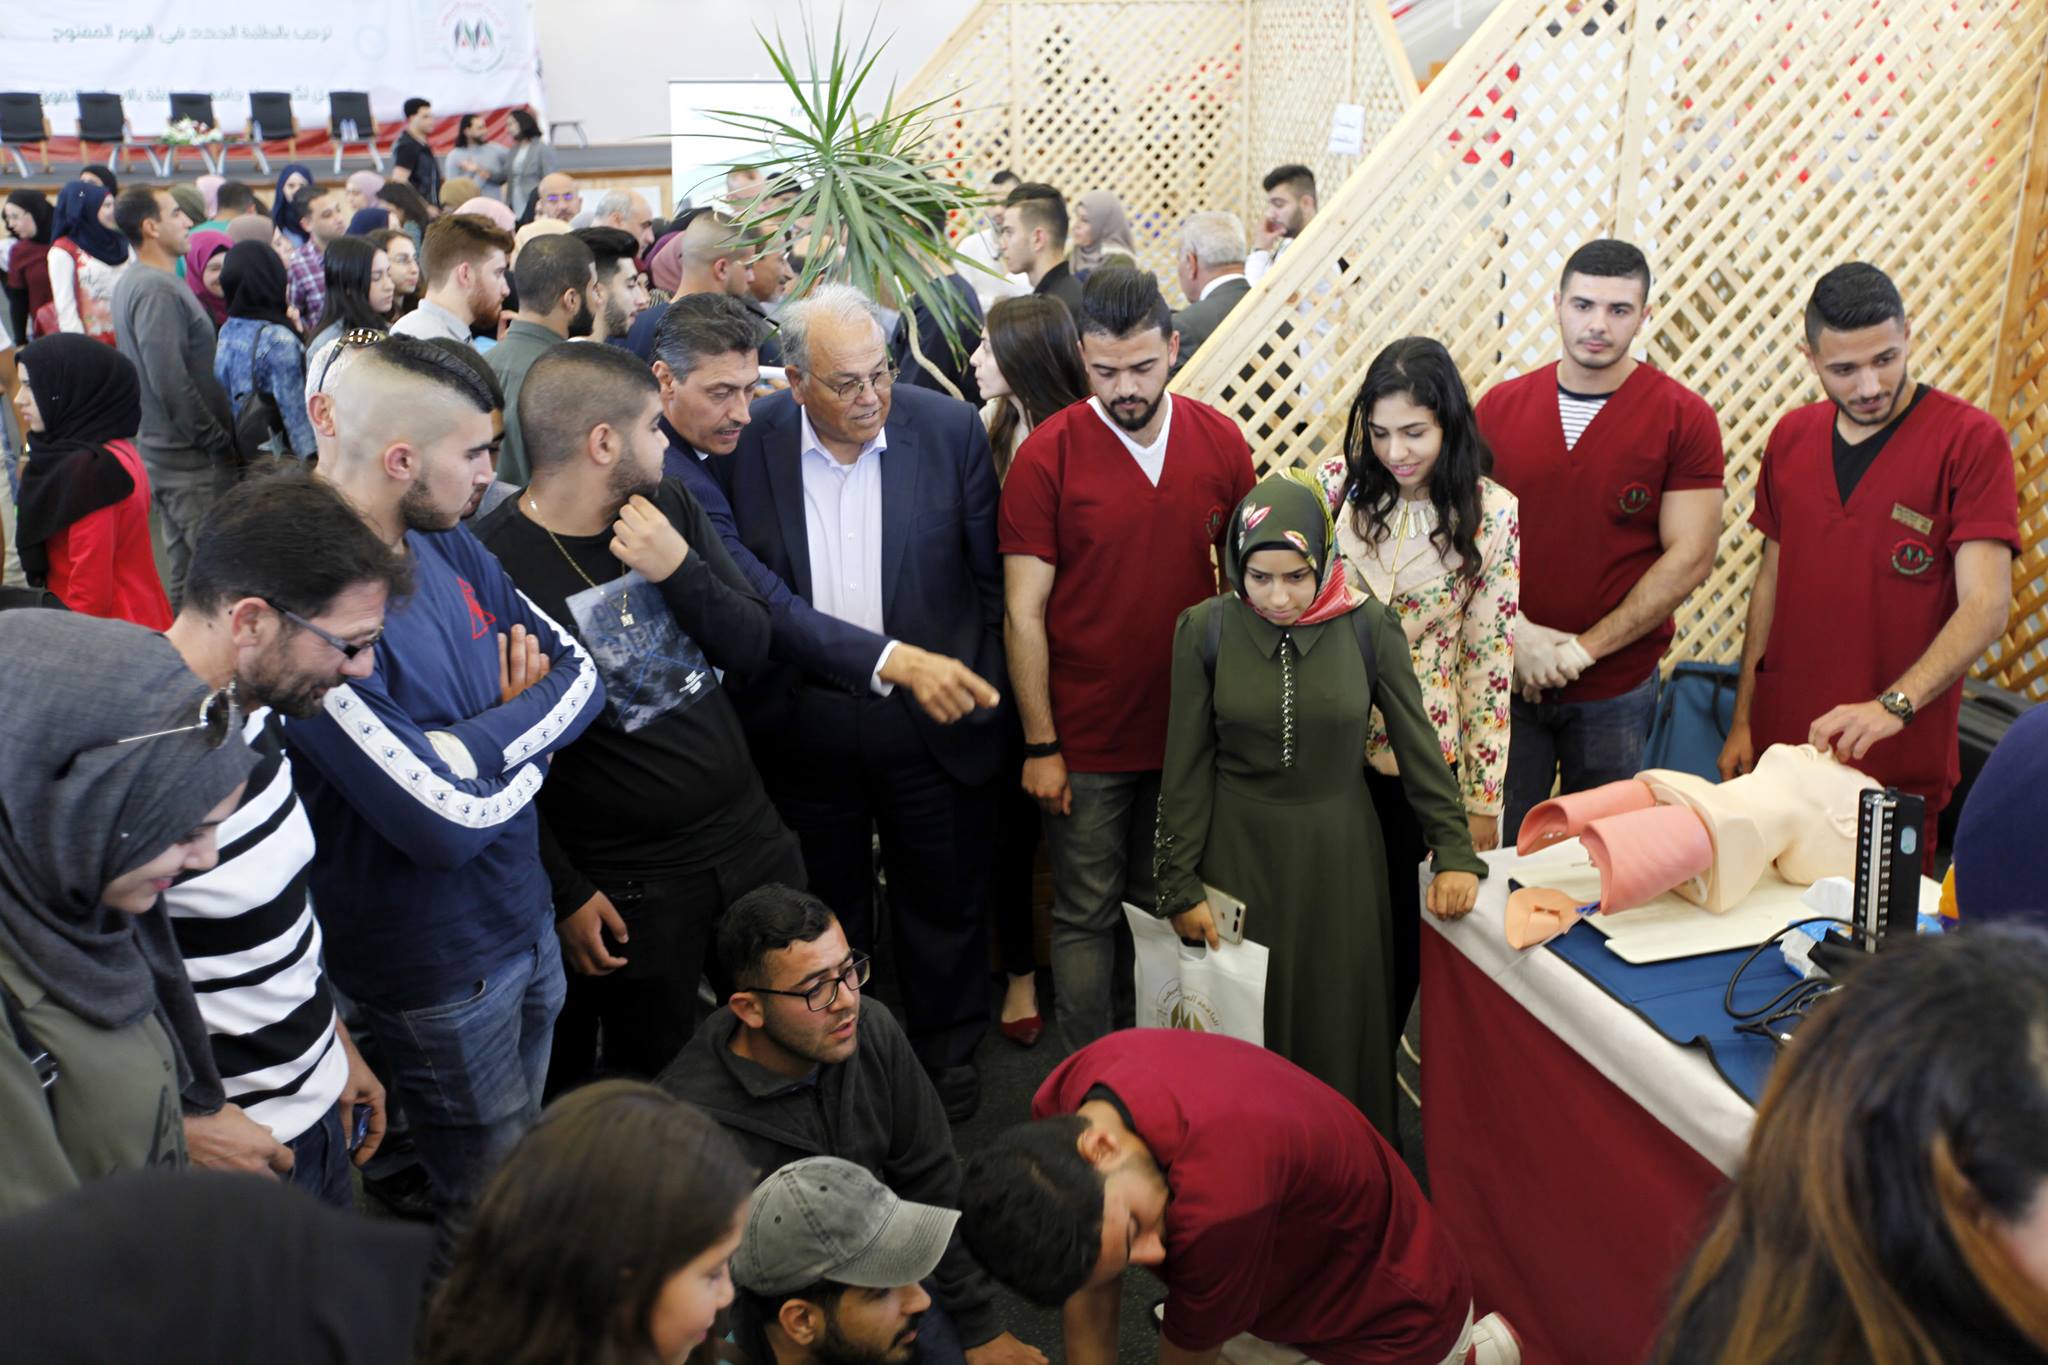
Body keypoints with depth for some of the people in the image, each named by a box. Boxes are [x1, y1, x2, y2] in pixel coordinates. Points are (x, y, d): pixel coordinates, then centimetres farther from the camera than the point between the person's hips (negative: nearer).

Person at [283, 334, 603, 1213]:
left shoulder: (449, 547, -1)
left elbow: (580, 674, 2)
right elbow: (441, 816, -31)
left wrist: (487, 739, -18)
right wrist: (526, 734, -11)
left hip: (524, 915, 7)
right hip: (438, 967, -7)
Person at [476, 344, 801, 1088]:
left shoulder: (668, 505, 2)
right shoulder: (494, 561, -17)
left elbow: (753, 648, 1)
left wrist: (679, 569, -16)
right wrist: (564, 894, -12)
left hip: (750, 833, 6)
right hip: (628, 888, -5)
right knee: (655, 1076, 13)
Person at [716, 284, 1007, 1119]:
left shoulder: (950, 430, -8)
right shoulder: (747, 445, -9)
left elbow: (991, 579, 0)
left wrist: (979, 689, -2)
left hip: (933, 716, 0)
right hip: (804, 726, 0)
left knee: (944, 899, 16)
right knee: (827, 906, 18)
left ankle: (947, 1051, 39)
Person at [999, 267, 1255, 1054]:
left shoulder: (1220, 443, -1)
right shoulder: (1046, 455, -10)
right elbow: (1023, 614, -9)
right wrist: (1039, 745, -10)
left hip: (1188, 729, 3)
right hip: (1085, 741, -3)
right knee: (1087, 919, 7)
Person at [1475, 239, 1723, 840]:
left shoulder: (1685, 418, -5)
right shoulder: (1500, 406, 3)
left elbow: (1690, 556, -9)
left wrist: (1586, 647, -14)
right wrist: (1517, 634, -12)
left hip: (1617, 687, -1)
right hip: (1507, 677, 2)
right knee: (1500, 850, 9)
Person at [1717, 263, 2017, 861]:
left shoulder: (1971, 440, -8)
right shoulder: (1791, 437, 8)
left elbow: (1986, 607, -15)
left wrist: (1893, 705, -30)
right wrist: (1742, 719, 10)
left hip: (1898, 766, -4)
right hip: (1782, 745, 4)